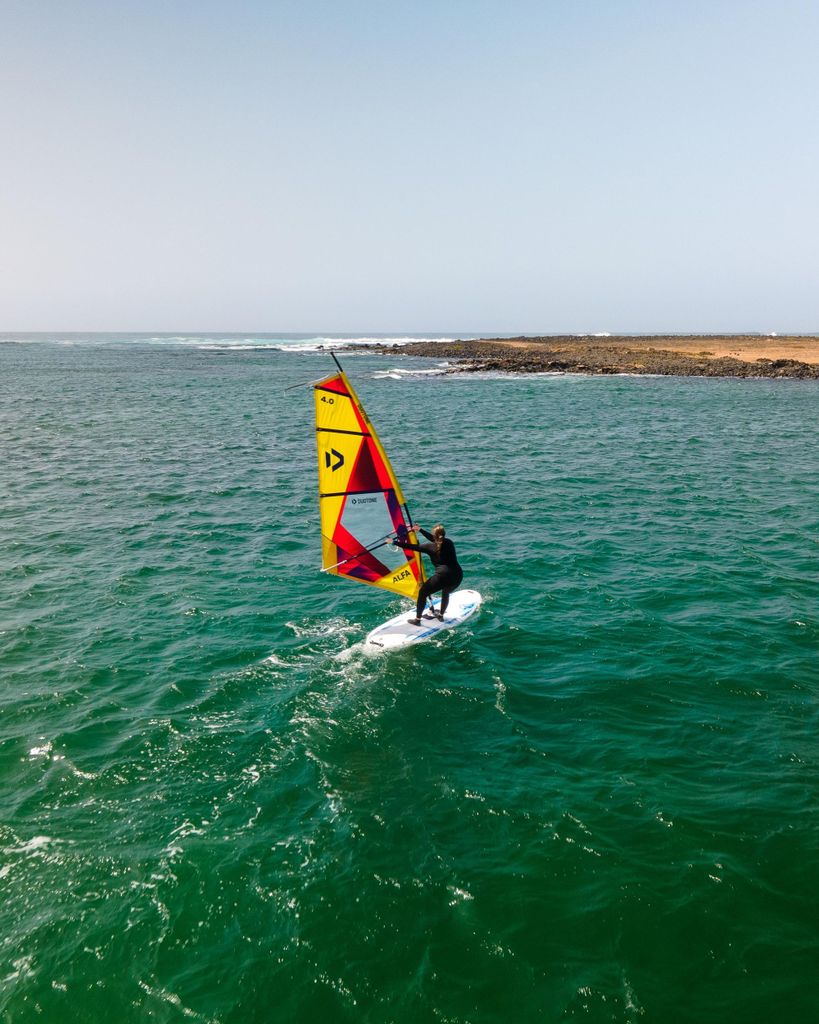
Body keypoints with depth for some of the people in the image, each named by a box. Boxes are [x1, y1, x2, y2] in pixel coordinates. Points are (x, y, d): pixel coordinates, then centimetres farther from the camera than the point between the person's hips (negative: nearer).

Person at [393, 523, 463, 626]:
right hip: (458, 576, 5)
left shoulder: (431, 547, 1)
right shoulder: (449, 542, 14)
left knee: (423, 592, 14)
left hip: (443, 576, -5)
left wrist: (395, 542, 15)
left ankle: (417, 620, 17)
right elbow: (435, 540, 31)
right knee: (446, 592, 35)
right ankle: (441, 615, 43)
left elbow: (412, 547, 5)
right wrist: (420, 530, 37)